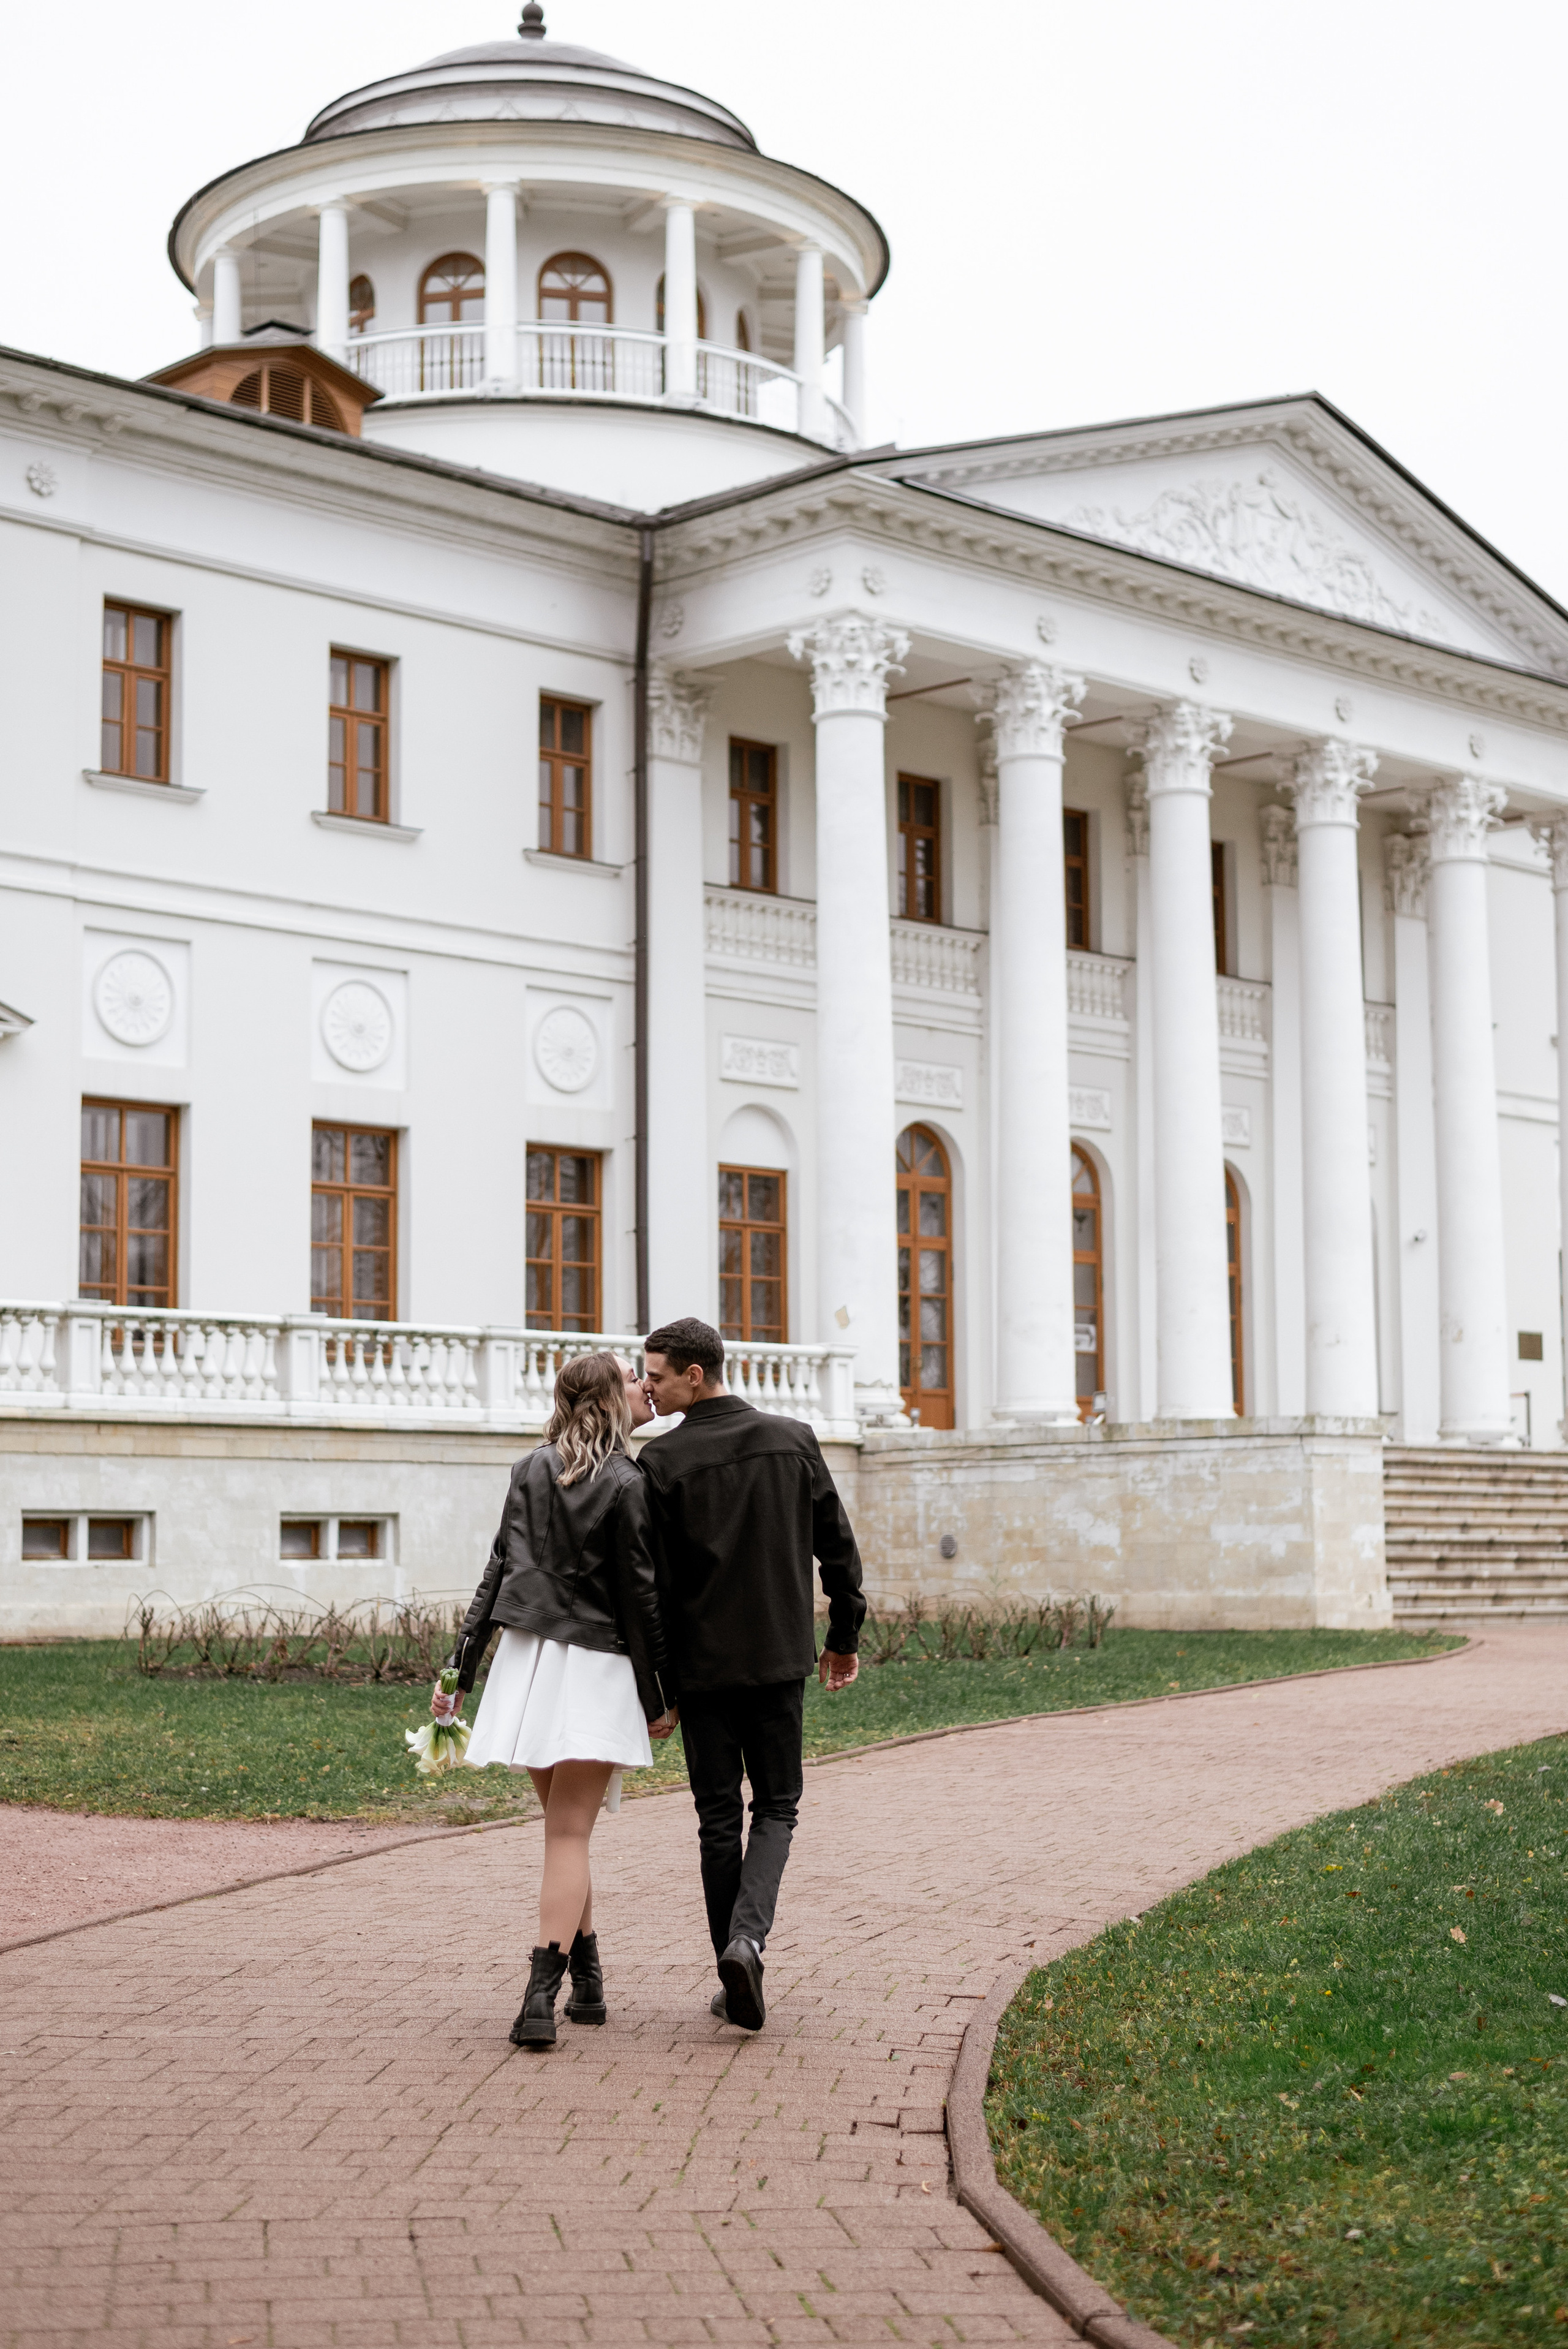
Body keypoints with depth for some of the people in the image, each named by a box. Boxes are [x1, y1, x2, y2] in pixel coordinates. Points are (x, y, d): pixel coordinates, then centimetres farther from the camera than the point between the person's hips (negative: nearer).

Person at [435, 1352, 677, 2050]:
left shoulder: (531, 1470, 7)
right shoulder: (626, 1485, -10)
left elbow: (497, 1571, 6)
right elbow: (641, 1599, -8)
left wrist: (459, 1670, 8)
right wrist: (660, 1697, 0)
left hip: (527, 1658, 5)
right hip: (596, 1671, -5)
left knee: (565, 1829, 17)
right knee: (569, 1836, -5)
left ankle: (587, 1983, 24)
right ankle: (541, 1998, -15)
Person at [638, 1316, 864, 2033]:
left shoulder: (662, 1461, -9)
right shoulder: (795, 1441, 2)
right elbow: (838, 1549, 6)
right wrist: (844, 1637, 17)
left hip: (702, 1664, -2)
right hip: (781, 1658, 2)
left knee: (719, 1818, 9)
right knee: (776, 1806, 12)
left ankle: (734, 1974, 11)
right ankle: (748, 1935, -11)